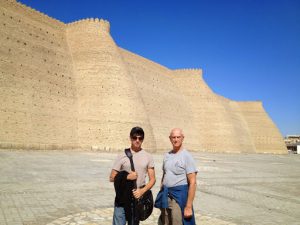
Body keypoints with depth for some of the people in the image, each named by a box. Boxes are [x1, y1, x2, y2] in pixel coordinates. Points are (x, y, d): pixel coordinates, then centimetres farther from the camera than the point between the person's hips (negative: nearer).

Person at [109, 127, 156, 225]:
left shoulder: (148, 157, 0)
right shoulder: (122, 156, -4)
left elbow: (152, 179, 2)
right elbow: (112, 178, -2)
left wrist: (142, 191, -14)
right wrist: (127, 177, -17)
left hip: (138, 197, 2)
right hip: (122, 198, -2)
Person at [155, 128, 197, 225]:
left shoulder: (187, 156, -12)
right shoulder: (167, 155, 7)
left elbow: (192, 183, -15)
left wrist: (189, 206, -18)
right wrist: (161, 198, 14)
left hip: (179, 196, -6)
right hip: (166, 195, 6)